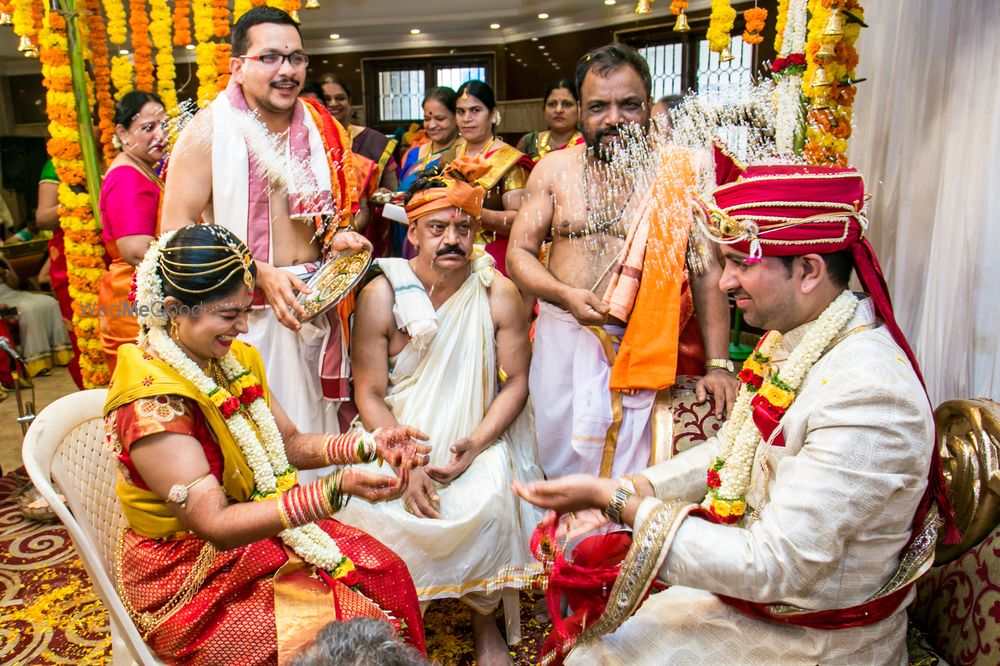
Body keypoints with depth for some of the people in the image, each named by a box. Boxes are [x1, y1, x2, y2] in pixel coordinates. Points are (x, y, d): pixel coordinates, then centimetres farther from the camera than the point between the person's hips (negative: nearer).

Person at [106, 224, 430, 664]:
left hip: (259, 526, 7)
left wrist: (369, 444, -11)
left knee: (385, 574, -3)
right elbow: (216, 524, -29)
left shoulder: (236, 359, 0)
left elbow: (290, 445, 6)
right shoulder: (151, 400, -26)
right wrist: (335, 490, -38)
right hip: (191, 576, -7)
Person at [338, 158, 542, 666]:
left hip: (479, 436, 0)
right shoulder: (382, 294, -8)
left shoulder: (498, 294, -5)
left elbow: (515, 382, -3)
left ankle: (484, 622, 4)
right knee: (372, 508, -24)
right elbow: (369, 393, -7)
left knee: (488, 503, -27)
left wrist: (476, 444, -17)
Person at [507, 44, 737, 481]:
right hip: (562, 340, 3)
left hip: (641, 350, -2)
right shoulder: (554, 170, 4)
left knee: (632, 475, 4)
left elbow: (706, 270, -3)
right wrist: (566, 295, -15)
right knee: (559, 465, 15)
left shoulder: (678, 172, -2)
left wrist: (718, 364, -8)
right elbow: (519, 253, 4)